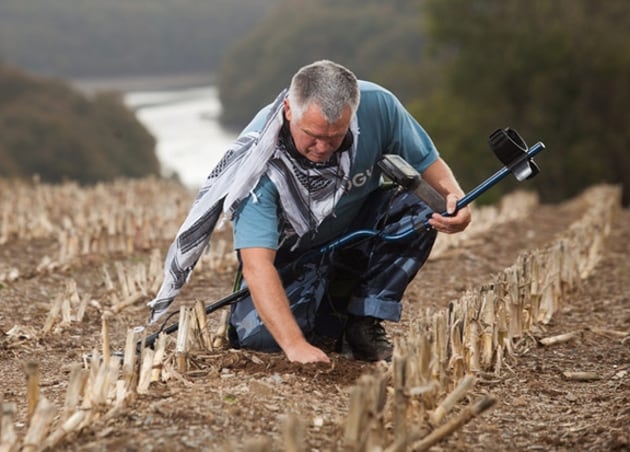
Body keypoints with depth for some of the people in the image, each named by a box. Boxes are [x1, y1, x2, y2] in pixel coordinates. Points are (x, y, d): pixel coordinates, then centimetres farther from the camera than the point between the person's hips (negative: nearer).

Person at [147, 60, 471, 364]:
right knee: (257, 335, -27)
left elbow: (427, 161, -8)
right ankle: (329, 321, 8)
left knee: (413, 214, -28)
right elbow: (257, 264, -41)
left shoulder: (377, 105, -25)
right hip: (292, 254, -2)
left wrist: (454, 195, -31)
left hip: (358, 237, 3)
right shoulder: (260, 159, -34)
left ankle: (364, 323, -8)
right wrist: (295, 344, -52)